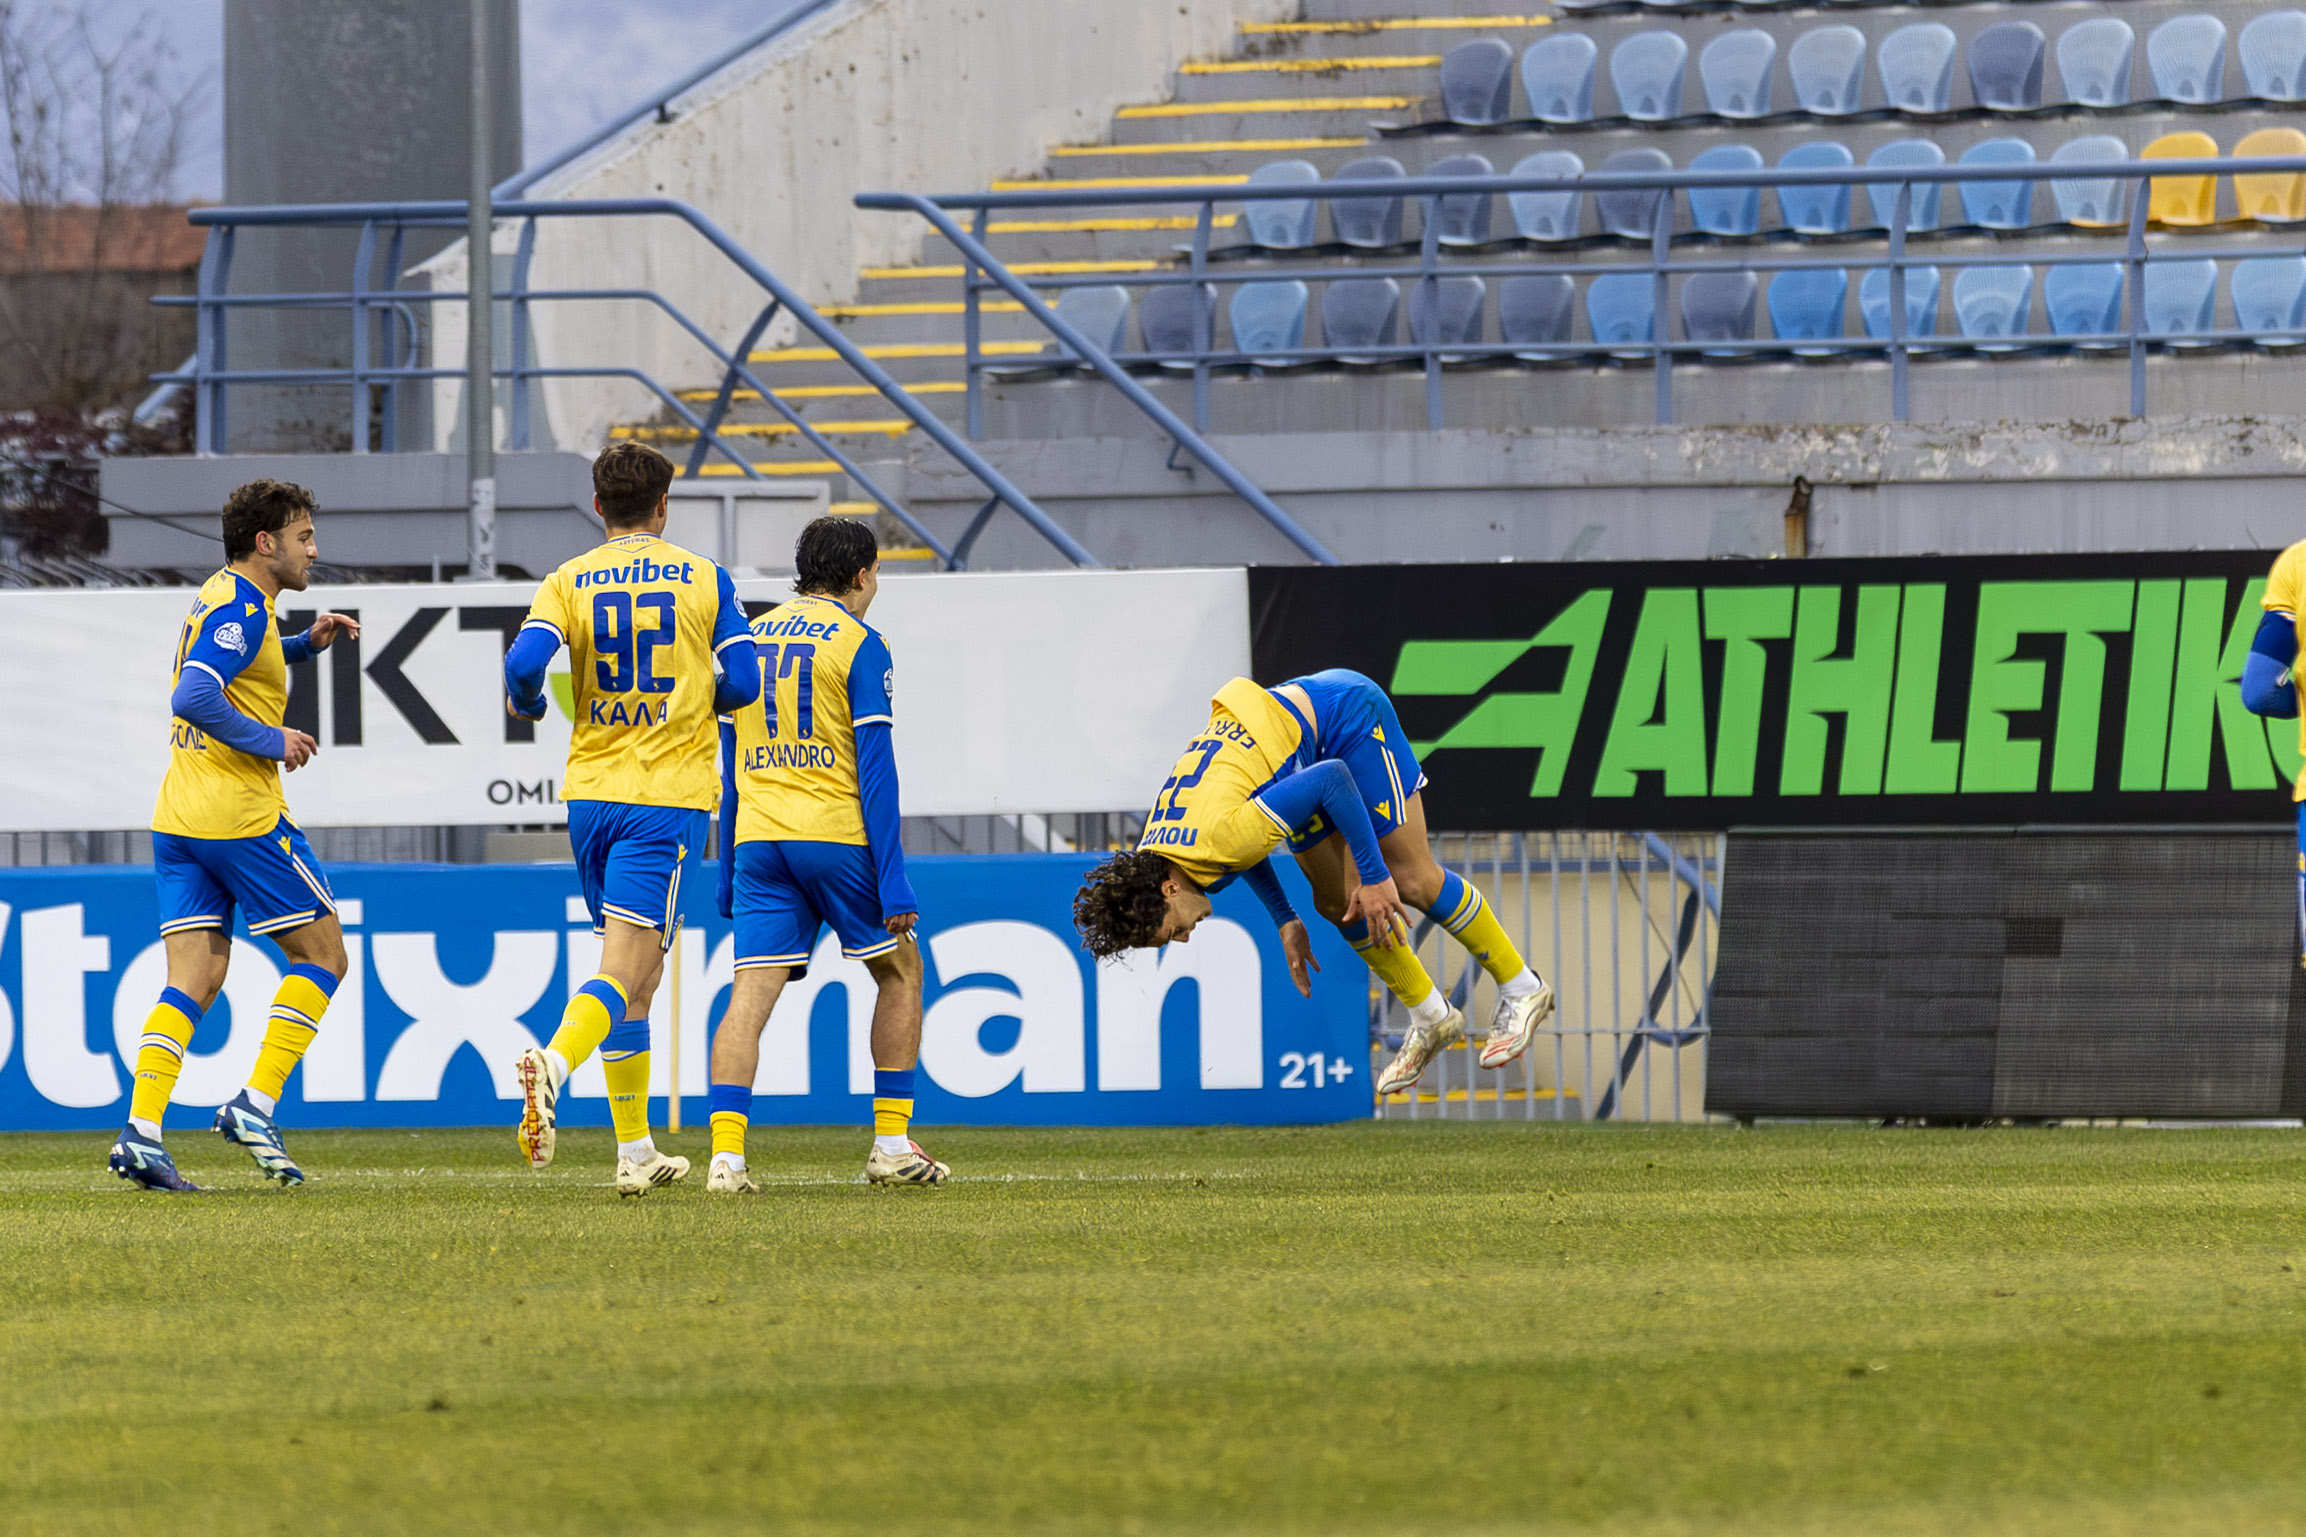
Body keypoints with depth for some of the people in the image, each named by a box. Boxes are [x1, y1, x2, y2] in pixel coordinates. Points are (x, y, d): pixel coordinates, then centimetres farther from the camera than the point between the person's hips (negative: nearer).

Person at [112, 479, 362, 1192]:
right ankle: (256, 1105, -4)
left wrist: (306, 643, 24)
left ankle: (141, 1131, -10)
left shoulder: (221, 598, 17)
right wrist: (270, 743, -16)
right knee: (323, 955, 4)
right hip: (243, 818, -9)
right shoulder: (241, 610, -13)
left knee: (193, 983, 3)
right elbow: (194, 698, -25)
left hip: (179, 823, 9)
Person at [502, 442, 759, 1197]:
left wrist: (525, 704, 11)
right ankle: (553, 1063, -39)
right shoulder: (705, 580, 3)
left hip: (592, 793, 3)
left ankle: (635, 1150, 17)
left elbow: (523, 662, -11)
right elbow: (741, 683, -1)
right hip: (670, 794, -3)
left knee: (638, 972, 16)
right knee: (625, 971, -9)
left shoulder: (568, 582, 3)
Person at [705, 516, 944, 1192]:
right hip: (836, 833, -4)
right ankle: (891, 1145, 12)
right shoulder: (859, 643, -3)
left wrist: (729, 872, 21)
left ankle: (726, 1152, -18)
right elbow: (875, 768, -9)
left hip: (759, 837, 4)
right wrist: (893, 882, -10)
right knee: (900, 972, 14)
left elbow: (730, 767, 16)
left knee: (751, 992, -3)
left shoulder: (749, 638, 14)